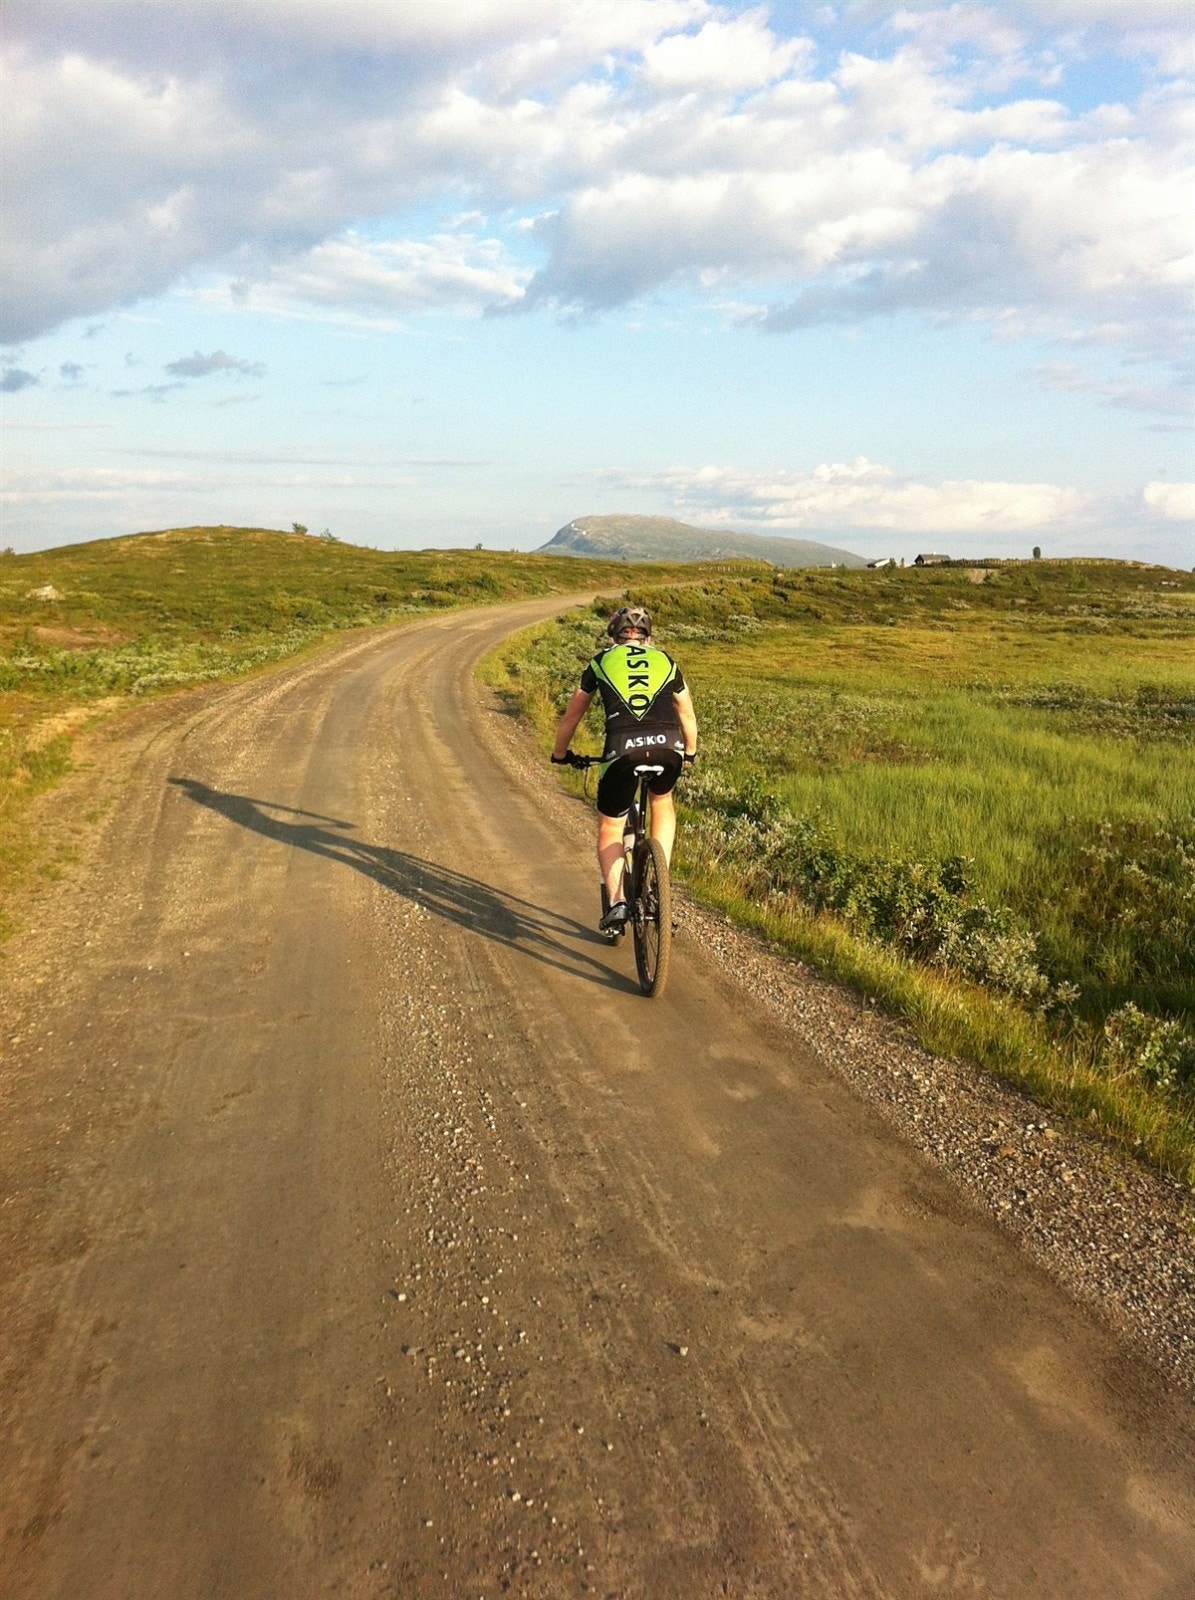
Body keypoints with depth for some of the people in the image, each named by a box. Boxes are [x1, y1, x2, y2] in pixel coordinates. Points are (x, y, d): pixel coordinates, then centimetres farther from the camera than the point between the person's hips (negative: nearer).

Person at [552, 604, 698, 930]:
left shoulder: (602, 661, 23)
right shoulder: (666, 661, 26)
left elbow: (572, 715, 30)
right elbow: (688, 715, 37)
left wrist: (560, 753, 46)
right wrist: (690, 753, 54)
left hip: (623, 748, -1)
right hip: (668, 746, 2)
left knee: (609, 828, 17)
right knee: (663, 805, 32)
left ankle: (616, 900, 0)